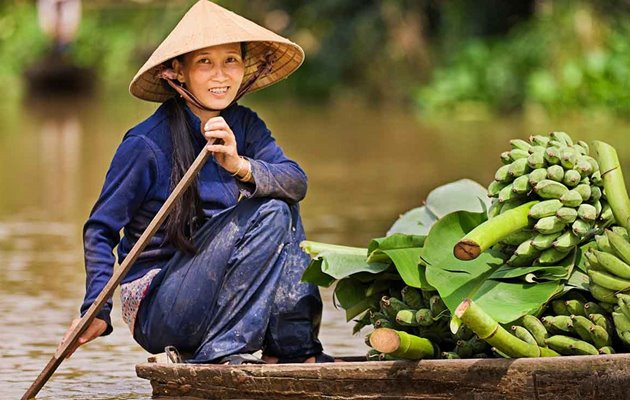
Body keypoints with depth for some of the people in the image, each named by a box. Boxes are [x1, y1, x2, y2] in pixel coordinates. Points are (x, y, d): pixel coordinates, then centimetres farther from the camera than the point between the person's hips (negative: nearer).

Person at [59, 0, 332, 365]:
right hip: (158, 314, -6)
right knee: (269, 213, -21)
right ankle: (224, 353, -24)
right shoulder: (148, 143, -14)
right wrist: (97, 311, -23)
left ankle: (293, 348, -11)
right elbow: (100, 229, -11)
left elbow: (297, 182, -13)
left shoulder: (244, 126, 3)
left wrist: (240, 166, -34)